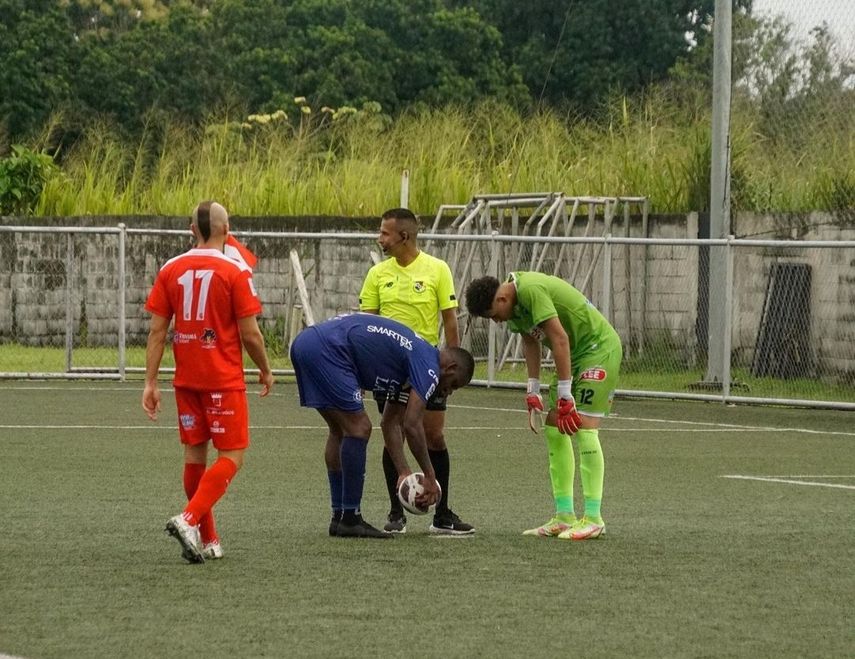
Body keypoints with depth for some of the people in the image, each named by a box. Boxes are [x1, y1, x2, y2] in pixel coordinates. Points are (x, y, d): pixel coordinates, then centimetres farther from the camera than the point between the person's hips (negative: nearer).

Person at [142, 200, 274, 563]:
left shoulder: (170, 270, 2)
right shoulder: (235, 272, -10)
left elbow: (157, 331, 2)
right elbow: (249, 333, -9)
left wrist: (151, 382, 5)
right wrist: (265, 370, 8)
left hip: (186, 380, 5)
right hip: (224, 380, -5)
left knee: (195, 455, 13)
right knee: (231, 457, 1)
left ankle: (207, 540, 18)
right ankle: (189, 520, -18)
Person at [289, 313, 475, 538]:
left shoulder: (412, 358, 25)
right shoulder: (428, 366, -3)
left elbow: (391, 423, 28)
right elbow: (412, 425, -9)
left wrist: (403, 471, 23)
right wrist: (430, 477, 0)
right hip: (327, 349, -10)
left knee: (340, 431, 19)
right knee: (358, 429, -4)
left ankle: (339, 516, 21)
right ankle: (349, 519, -1)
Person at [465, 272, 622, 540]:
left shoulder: (532, 290, -26)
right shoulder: (514, 302, 3)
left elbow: (559, 339, -28)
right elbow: (530, 342, 13)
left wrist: (564, 395, -26)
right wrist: (533, 392, 7)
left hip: (600, 348, -10)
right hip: (576, 354, 10)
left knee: (582, 426, -16)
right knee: (554, 427, 5)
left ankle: (593, 519, -14)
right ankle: (564, 516, 7)